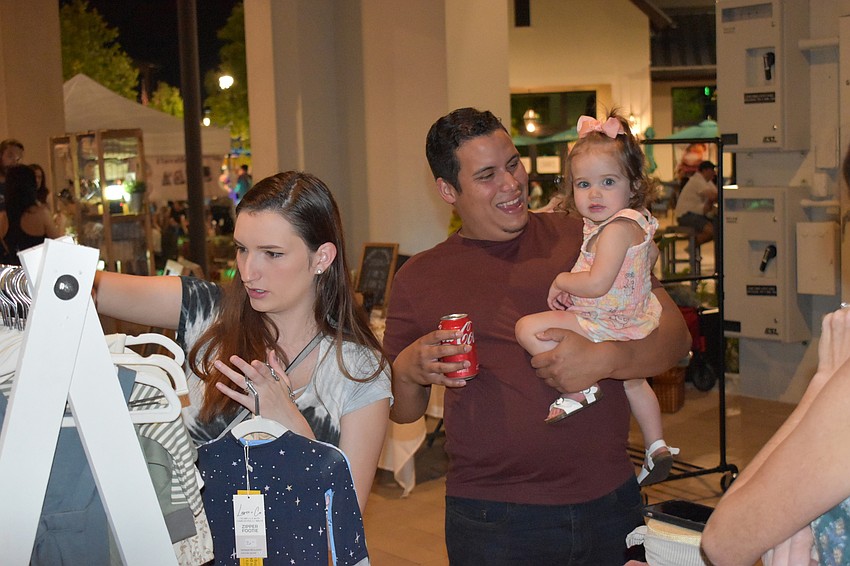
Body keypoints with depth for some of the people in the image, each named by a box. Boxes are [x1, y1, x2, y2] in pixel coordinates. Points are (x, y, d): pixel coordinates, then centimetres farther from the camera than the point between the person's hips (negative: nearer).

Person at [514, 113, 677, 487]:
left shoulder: (618, 226, -24)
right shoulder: (638, 221, 6)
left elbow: (597, 284, -31)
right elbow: (651, 254, 27)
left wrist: (562, 281, -15)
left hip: (608, 326, -11)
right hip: (632, 323, 11)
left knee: (528, 327, -20)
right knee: (632, 380, 36)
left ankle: (581, 388, -19)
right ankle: (658, 447, 48)